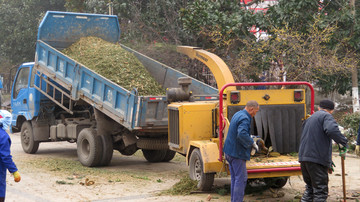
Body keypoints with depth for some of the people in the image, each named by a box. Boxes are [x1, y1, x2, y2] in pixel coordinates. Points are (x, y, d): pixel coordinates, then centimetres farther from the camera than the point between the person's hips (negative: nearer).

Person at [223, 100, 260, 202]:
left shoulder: (237, 114, 13)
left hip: (230, 151, 10)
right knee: (241, 178, -3)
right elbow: (242, 134, -34)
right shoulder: (244, 118, -19)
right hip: (237, 153, -10)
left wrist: (250, 137, 21)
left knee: (235, 177, 17)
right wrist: (252, 143, -20)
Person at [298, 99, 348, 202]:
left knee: (309, 187, 20)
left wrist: (328, 161, 32)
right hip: (317, 159, -8)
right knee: (320, 191, -5)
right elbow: (332, 130, -27)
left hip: (304, 157, 8)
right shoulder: (326, 116, -3)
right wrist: (343, 141, -12)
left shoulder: (310, 118, 25)